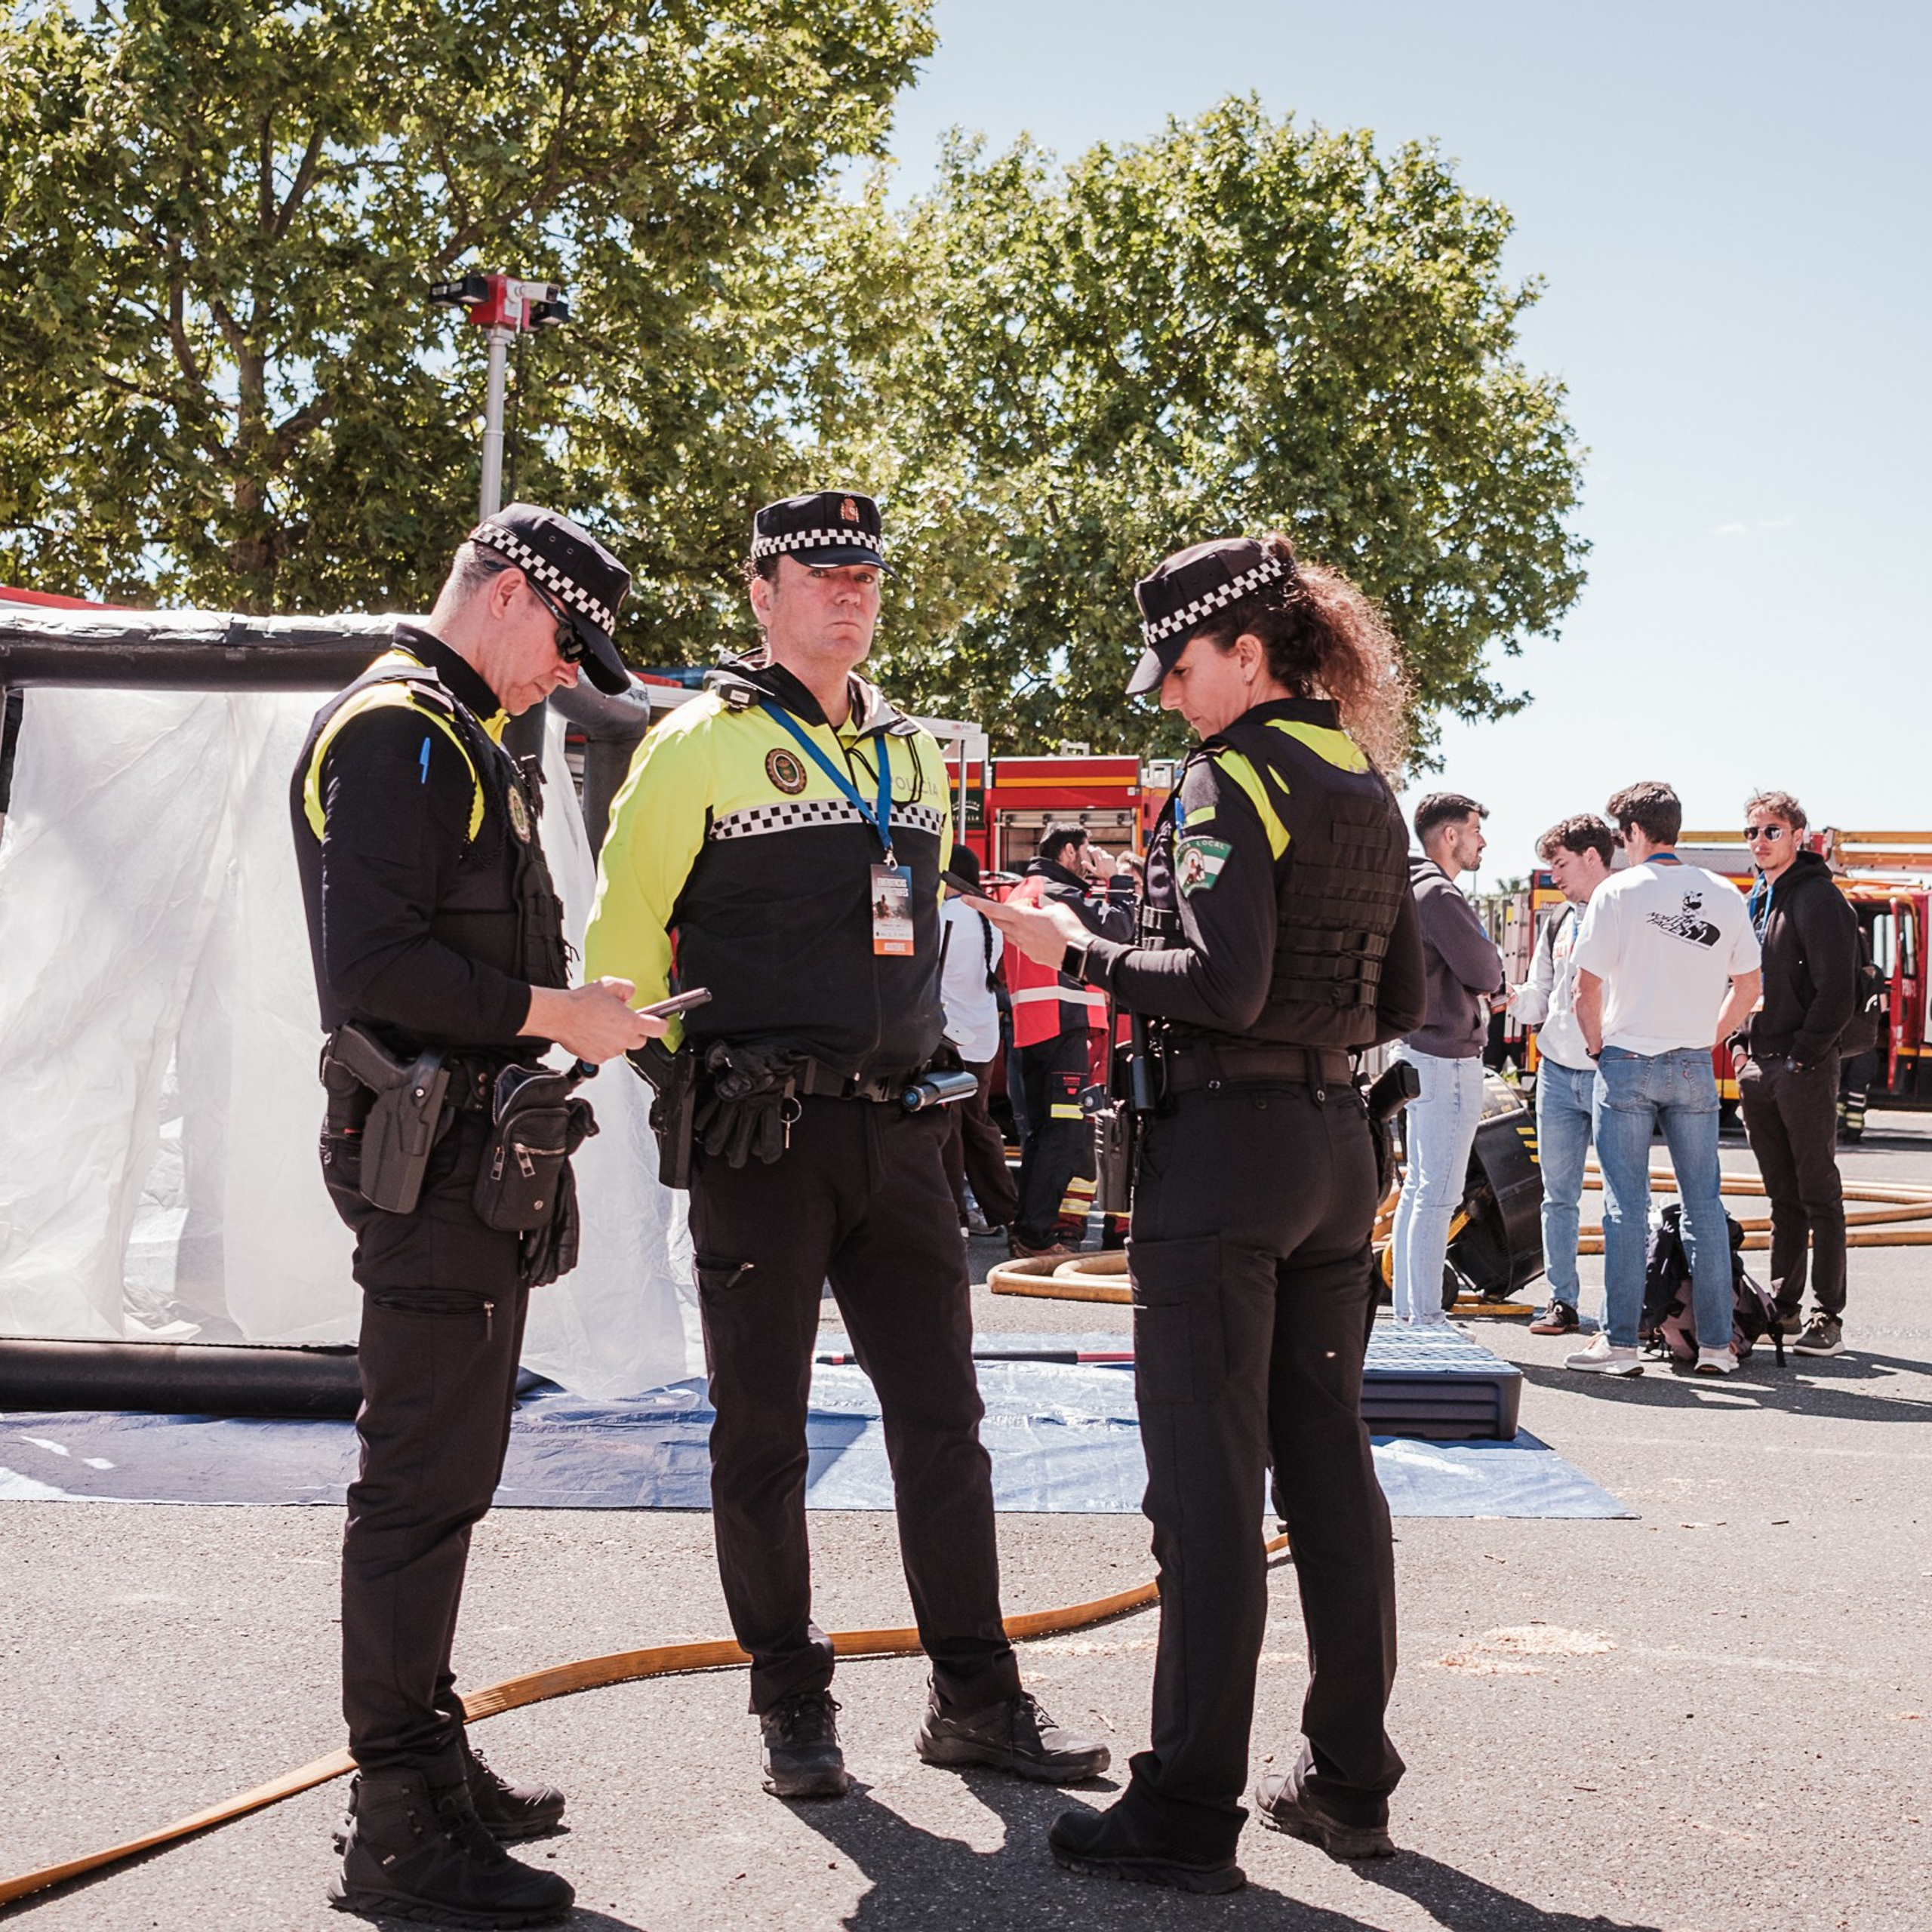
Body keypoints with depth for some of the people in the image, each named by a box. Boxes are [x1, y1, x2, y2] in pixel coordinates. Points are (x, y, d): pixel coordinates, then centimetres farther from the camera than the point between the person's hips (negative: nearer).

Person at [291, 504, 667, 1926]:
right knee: (421, 1484, -6)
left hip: (476, 1163, 11)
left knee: (446, 1476, 16)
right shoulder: (396, 733, -14)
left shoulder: (458, 739, 20)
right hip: (431, 1165, -11)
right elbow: (373, 968, -23)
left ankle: (429, 1756, 28)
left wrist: (574, 1009, 13)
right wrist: (558, 1013, -17)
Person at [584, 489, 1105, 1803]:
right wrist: (679, 1073, -5)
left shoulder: (914, 752, 16)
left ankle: (976, 1695, 16)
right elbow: (625, 934, -3)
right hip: (762, 1138, -5)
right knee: (763, 1428, 4)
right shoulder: (704, 744, -3)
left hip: (898, 1129, 5)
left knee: (941, 1412, 6)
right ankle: (792, 1704, 16)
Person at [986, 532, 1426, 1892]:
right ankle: (1350, 1780, 21)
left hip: (1226, 1145, -8)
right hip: (1339, 1143, 8)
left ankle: (1189, 1813, 4)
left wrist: (1078, 952, -11)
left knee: (1208, 1482, -3)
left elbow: (1224, 984, -21)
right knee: (1328, 1465, 13)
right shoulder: (1368, 790, 13)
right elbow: (1404, 1002, 16)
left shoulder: (1234, 778, -11)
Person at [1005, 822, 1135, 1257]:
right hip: (1064, 1024, -10)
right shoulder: (1059, 892, -9)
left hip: (1029, 1028, 10)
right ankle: (1036, 1236, -12)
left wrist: (1099, 883, 18)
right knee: (1067, 1130, -9)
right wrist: (1119, 879, -2)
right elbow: (1117, 928, -14)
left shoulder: (1023, 891, 20)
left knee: (1041, 1129, 15)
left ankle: (1025, 1231, 18)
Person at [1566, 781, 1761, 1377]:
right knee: (1705, 1204, 8)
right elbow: (1748, 986, 10)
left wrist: (1598, 1047, 5)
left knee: (1627, 1207, 0)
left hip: (1627, 1064, -3)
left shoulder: (1618, 892, -8)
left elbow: (1588, 988, -10)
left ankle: (1621, 1342, 1)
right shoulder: (1725, 896, 5)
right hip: (1695, 1069, 3)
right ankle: (1716, 1343, 10)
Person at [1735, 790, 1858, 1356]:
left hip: (1805, 1070, -7)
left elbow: (1837, 990, -15)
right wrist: (1742, 1044, 11)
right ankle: (1784, 1306, 19)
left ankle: (1827, 1319, -1)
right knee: (1783, 1196, 13)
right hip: (1758, 1070, 8)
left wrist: (1802, 1055, -16)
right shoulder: (1755, 901, 16)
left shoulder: (1819, 899, -10)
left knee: (1819, 1195, -3)